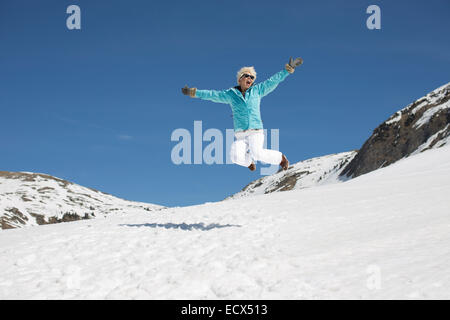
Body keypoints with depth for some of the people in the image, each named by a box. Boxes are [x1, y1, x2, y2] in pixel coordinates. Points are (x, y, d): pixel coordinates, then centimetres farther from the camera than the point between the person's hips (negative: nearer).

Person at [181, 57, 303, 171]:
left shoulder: (257, 90, 11)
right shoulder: (230, 94, 11)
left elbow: (273, 80, 10)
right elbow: (212, 94, 16)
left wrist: (288, 69, 5)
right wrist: (194, 92, 15)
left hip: (256, 132, -1)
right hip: (240, 135, 1)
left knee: (258, 153, -27)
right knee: (236, 158, -23)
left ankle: (280, 158, 3)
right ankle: (249, 160, 15)